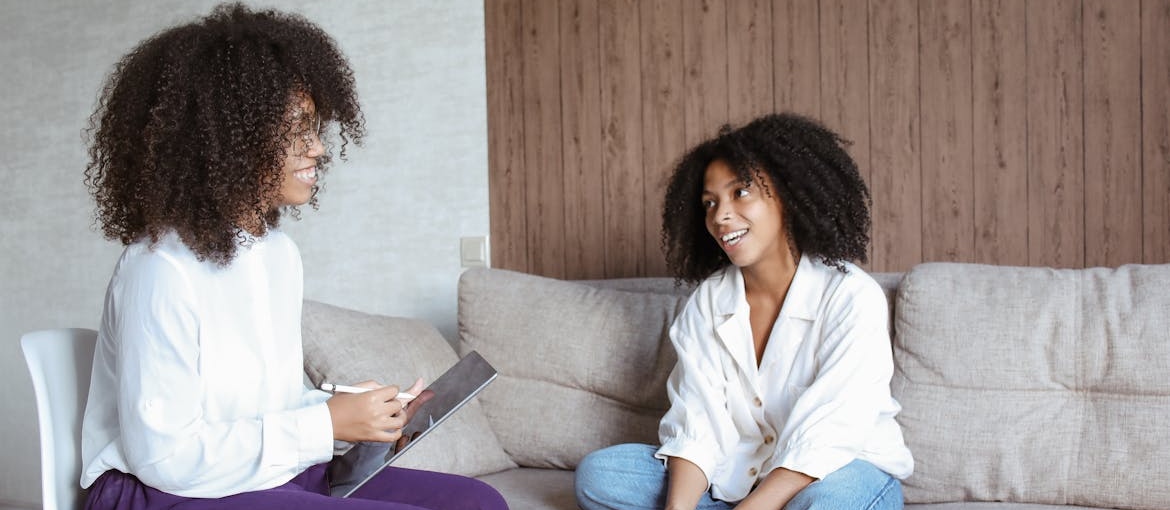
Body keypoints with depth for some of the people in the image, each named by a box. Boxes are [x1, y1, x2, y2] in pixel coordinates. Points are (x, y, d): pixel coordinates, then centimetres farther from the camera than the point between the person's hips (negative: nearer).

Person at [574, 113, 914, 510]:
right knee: (597, 474, -13)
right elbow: (695, 427, -8)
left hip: (842, 472, -5)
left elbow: (821, 445, -23)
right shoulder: (707, 302, 1)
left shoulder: (852, 298, -16)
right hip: (738, 476, 5)